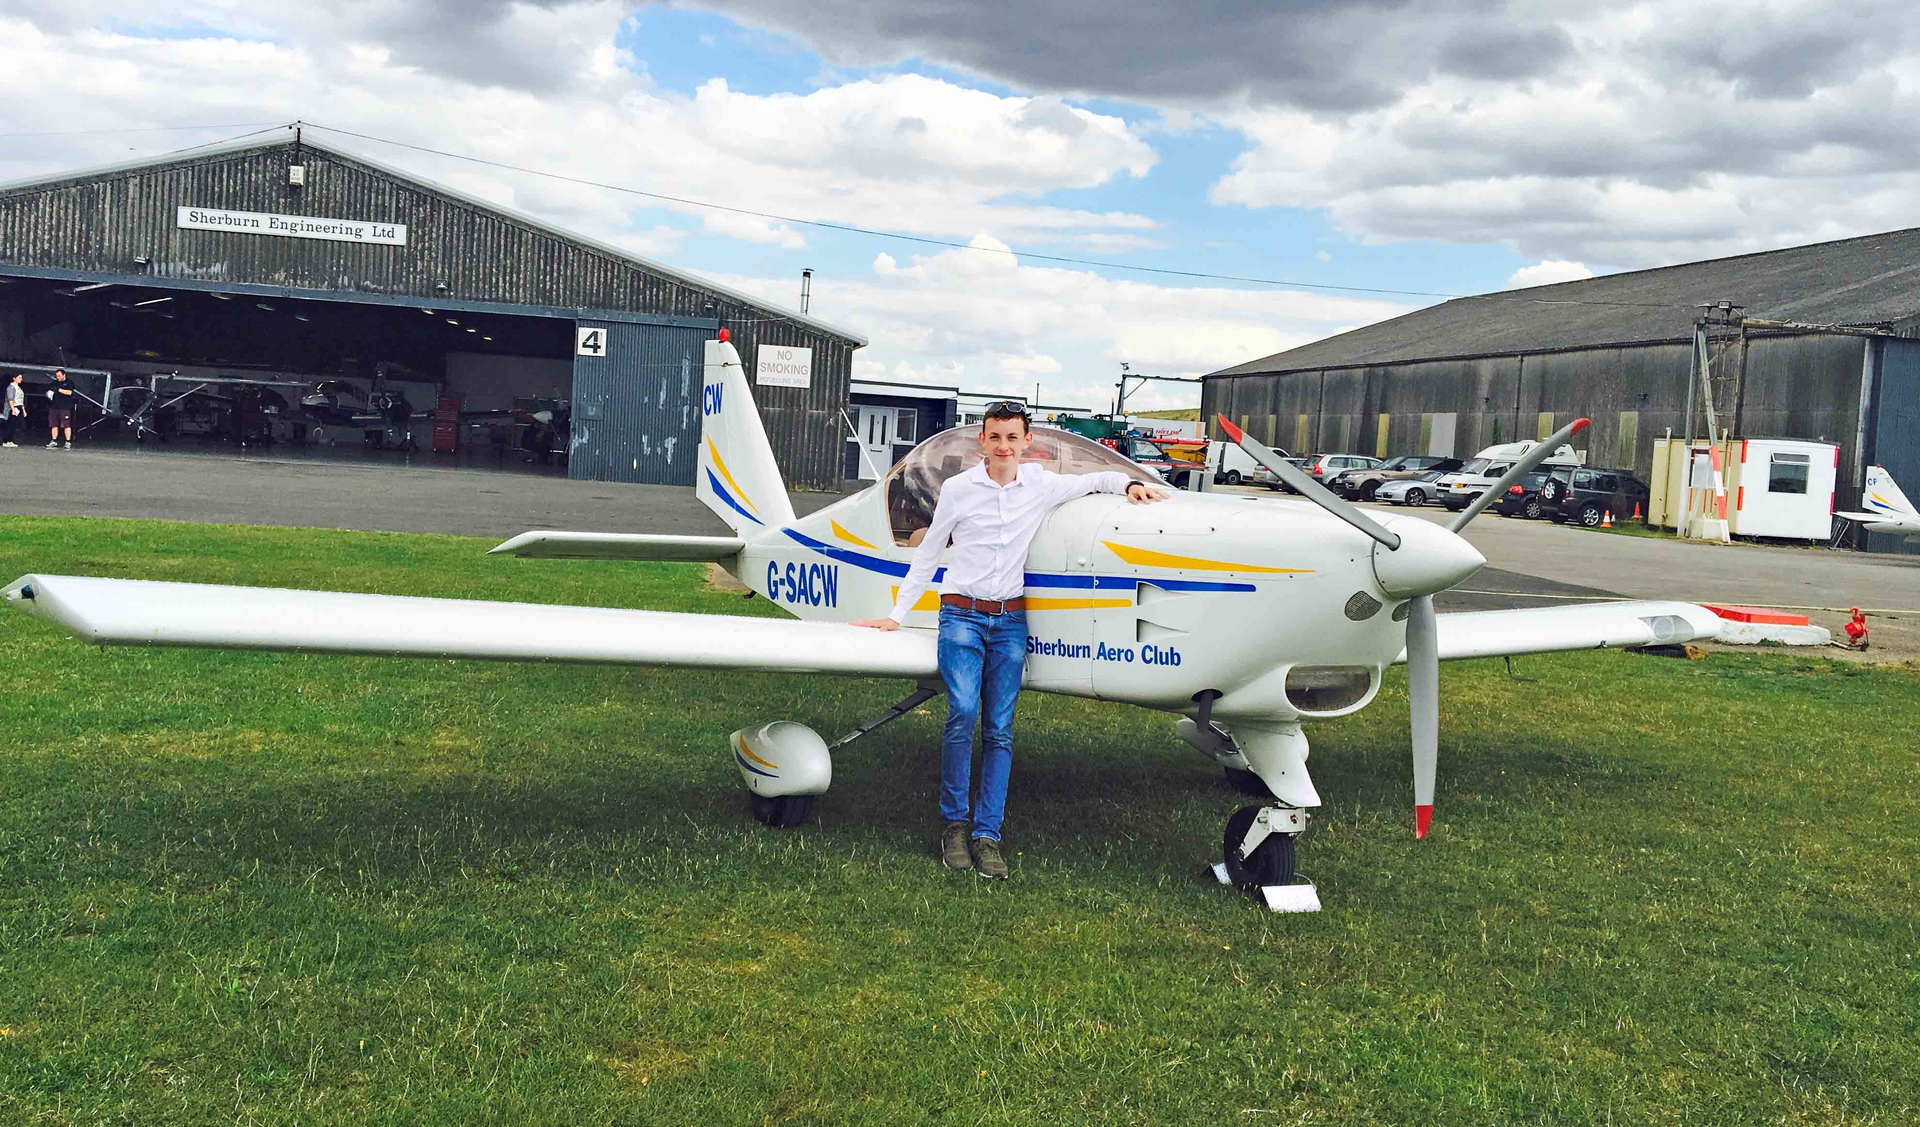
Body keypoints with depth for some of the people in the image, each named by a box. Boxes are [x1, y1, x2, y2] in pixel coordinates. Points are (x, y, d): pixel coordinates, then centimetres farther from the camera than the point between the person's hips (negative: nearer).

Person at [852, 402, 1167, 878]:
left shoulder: (1042, 485, 5)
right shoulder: (957, 489, 0)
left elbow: (1097, 479, 23)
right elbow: (927, 556, 9)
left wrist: (1129, 483, 2)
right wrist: (897, 615, 8)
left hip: (1010, 620, 2)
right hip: (961, 615, -2)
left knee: (999, 729, -1)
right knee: (963, 711, -20)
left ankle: (987, 834, 4)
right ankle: (954, 821, -4)